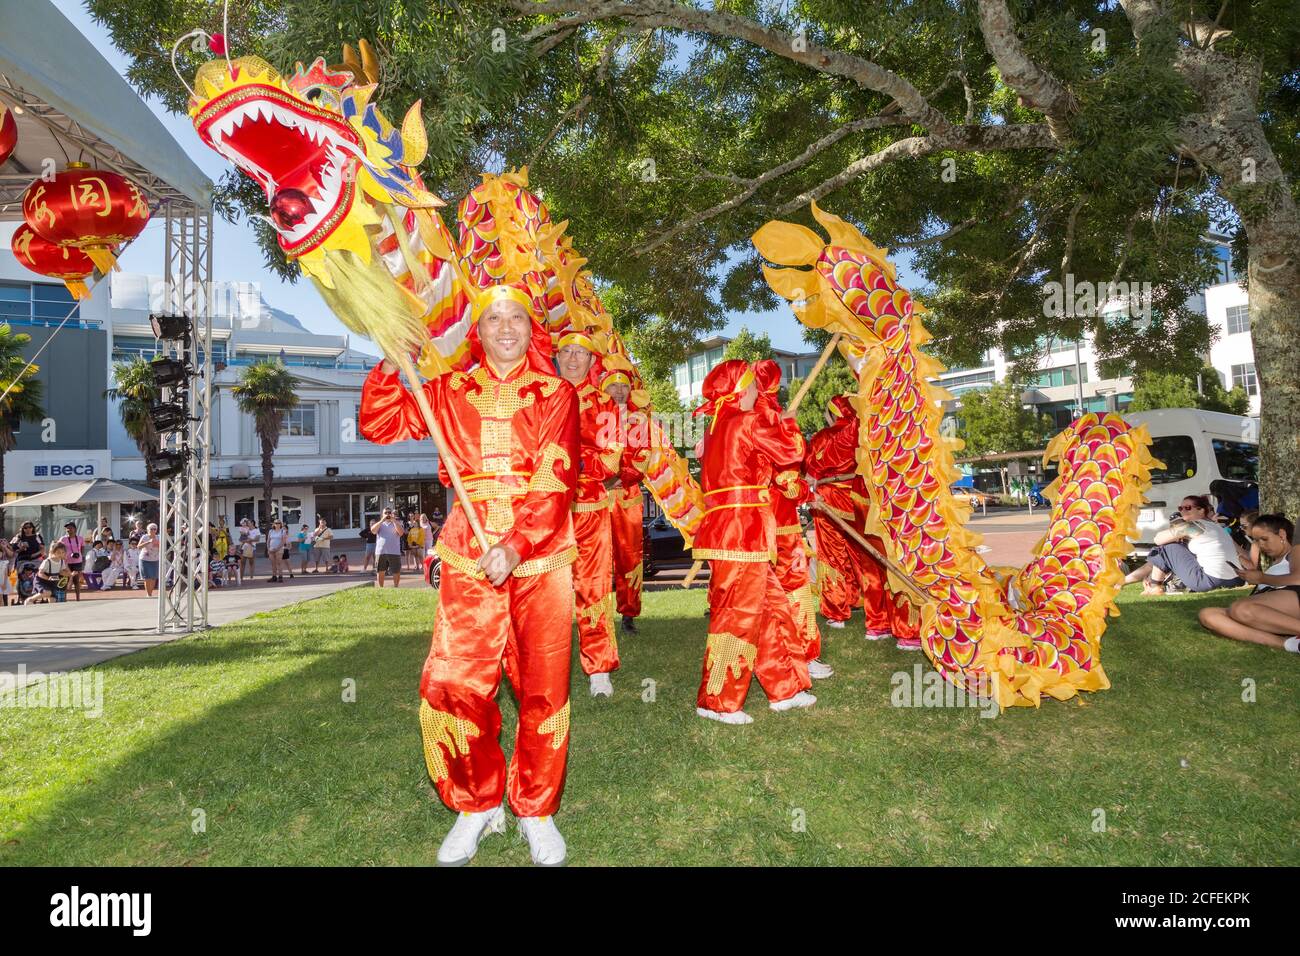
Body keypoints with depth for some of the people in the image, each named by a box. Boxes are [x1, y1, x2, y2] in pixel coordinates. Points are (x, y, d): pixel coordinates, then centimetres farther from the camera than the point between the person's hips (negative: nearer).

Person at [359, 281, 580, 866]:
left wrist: (517, 545, -20)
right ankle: (477, 806, 22)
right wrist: (391, 366, -5)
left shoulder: (555, 394, 3)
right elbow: (380, 425, 9)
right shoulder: (450, 392, 10)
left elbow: (558, 480, -8)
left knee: (543, 686, 3)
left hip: (542, 553, -1)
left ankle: (536, 811, 24)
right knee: (453, 683, -2)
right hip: (470, 555, 2)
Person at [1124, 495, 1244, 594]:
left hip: (1211, 580, -9)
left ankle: (1154, 587, 14)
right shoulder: (1215, 525, 19)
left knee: (1165, 548, 4)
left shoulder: (1188, 526, -7)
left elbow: (1158, 539, -3)